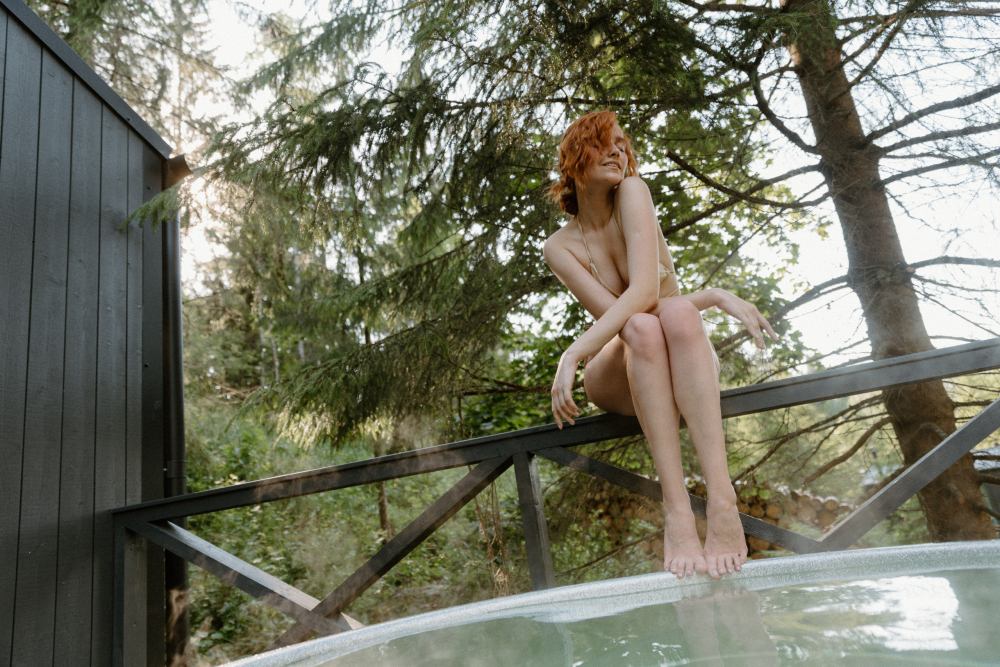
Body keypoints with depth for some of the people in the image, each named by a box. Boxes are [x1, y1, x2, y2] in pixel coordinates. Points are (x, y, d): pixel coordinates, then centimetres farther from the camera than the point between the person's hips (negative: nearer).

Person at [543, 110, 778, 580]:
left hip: (683, 361, 0)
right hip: (619, 377, 0)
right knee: (642, 328, -34)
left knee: (674, 315, -34)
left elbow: (644, 292, -22)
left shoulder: (632, 192, -7)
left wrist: (573, 353, -31)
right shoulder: (559, 247, -5)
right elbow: (624, 316, -17)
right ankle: (675, 509, -43)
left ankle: (722, 502, -47)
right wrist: (715, 297, -23)